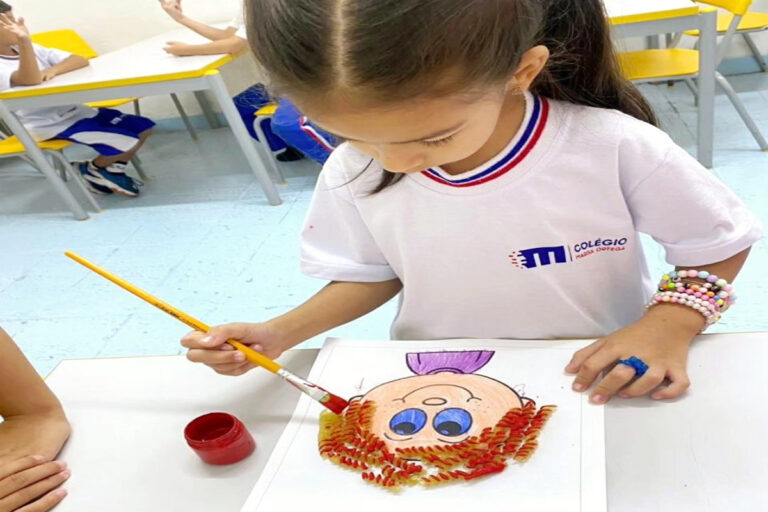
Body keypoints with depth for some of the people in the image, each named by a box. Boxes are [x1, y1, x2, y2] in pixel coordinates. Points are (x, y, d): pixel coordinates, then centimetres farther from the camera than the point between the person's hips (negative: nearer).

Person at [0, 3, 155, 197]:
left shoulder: (33, 49, 7)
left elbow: (81, 61, -3)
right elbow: (32, 80, -36)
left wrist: (53, 70, -21)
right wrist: (24, 40, -48)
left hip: (75, 111, 8)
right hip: (52, 126, -8)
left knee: (144, 127, 4)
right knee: (127, 143, -19)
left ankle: (112, 169, 20)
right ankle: (93, 169, 9)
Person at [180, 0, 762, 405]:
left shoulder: (615, 148, -23)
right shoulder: (351, 175, -14)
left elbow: (719, 242, -7)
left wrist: (669, 324, -23)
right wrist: (279, 334, -10)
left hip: (600, 391, 0)